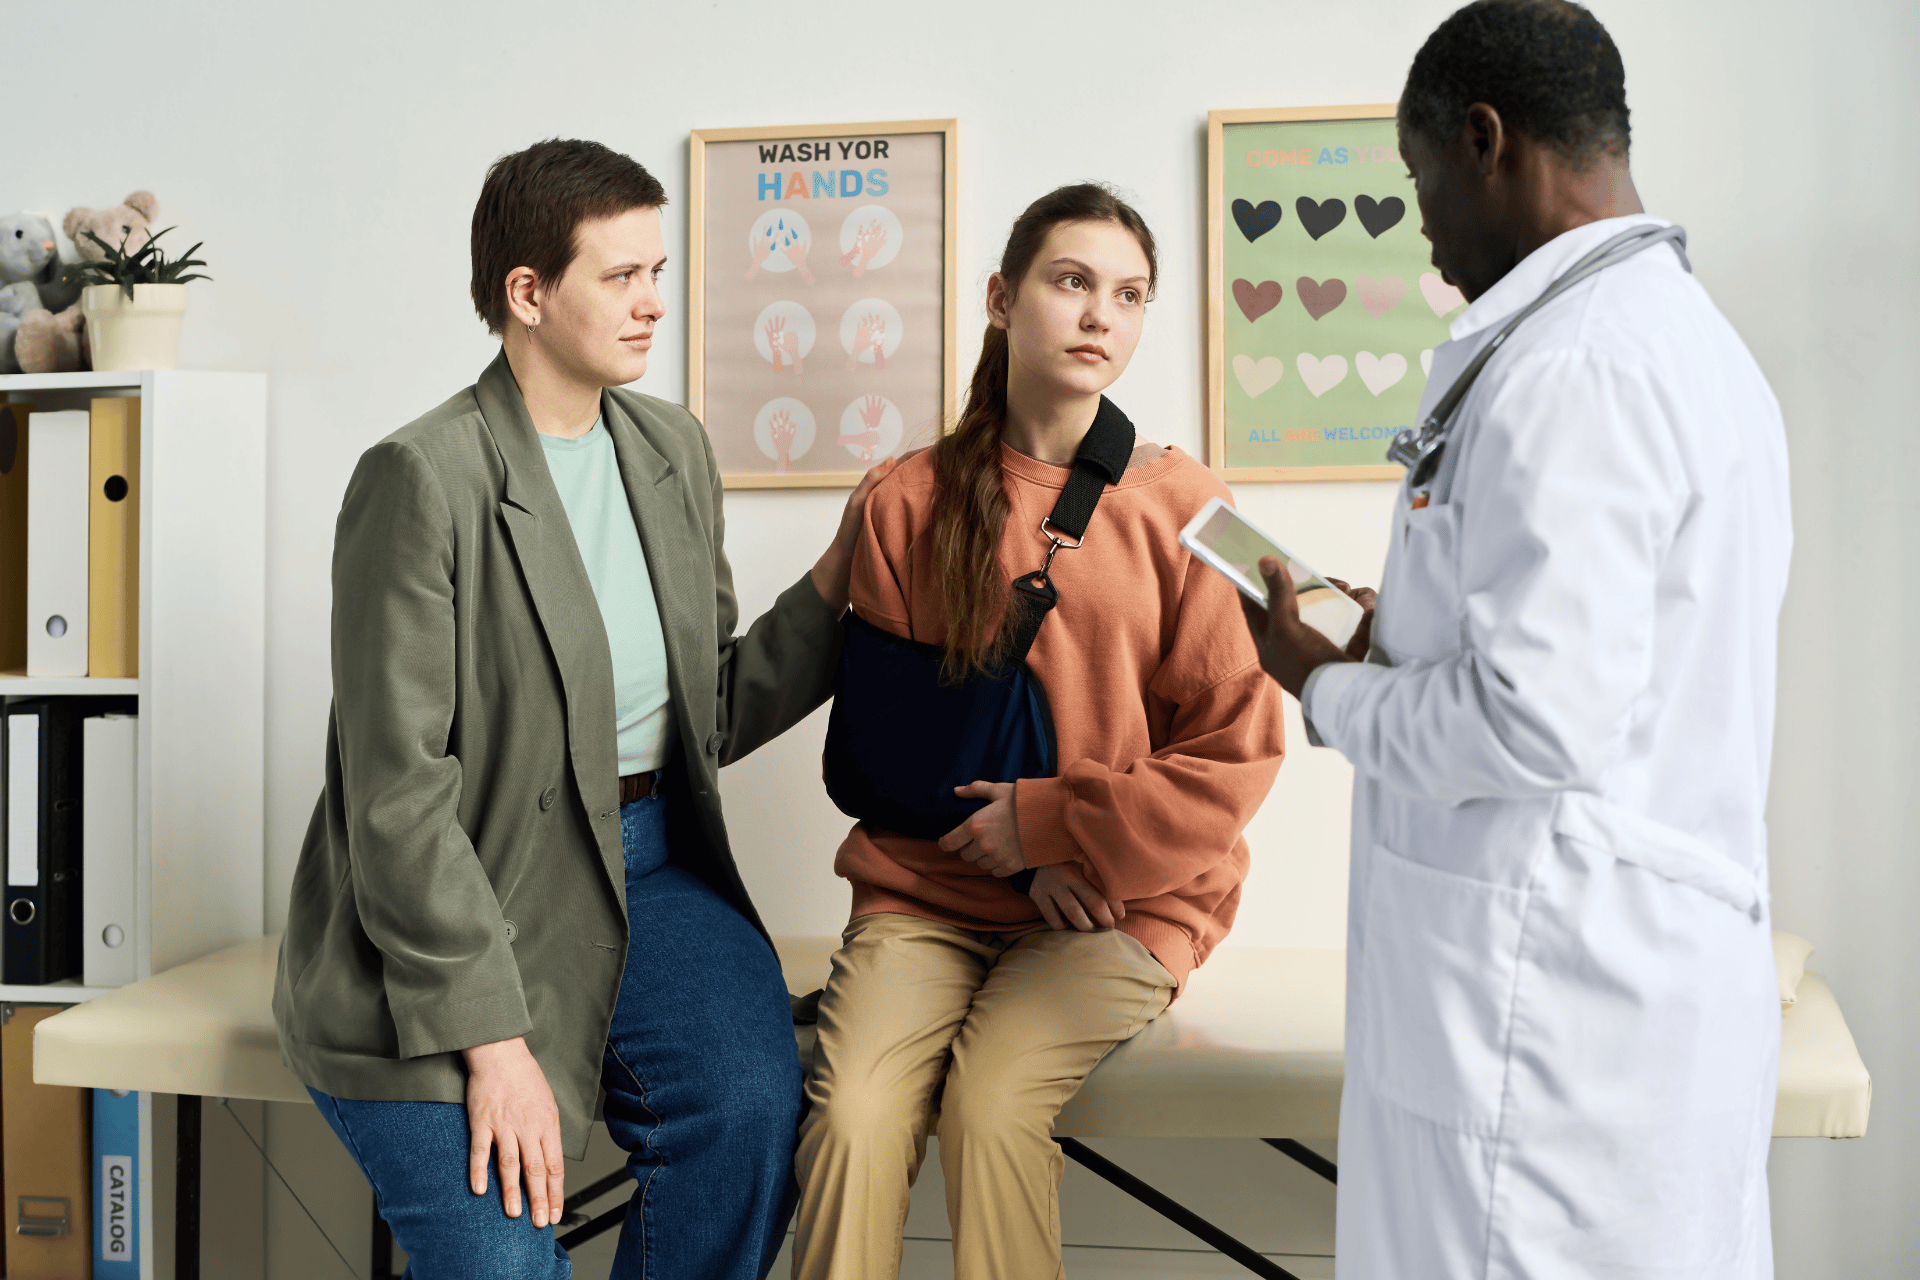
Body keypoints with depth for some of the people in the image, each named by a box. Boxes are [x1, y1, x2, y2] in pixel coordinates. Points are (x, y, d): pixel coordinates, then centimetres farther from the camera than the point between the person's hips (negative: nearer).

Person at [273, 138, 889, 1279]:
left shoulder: (674, 450, 9)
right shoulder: (424, 478, -13)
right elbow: (401, 792, -17)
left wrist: (838, 584, 0)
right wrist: (493, 1039, -21)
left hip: (646, 864, 5)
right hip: (456, 888, -5)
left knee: (754, 1109, -21)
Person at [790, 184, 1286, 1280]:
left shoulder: (1183, 509, -1)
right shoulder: (912, 501, 5)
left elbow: (1237, 753, -2)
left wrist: (1054, 822, -9)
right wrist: (1014, 853, -7)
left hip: (1120, 900, -1)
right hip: (930, 885, 2)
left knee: (992, 1101, -25)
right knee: (852, 1109, -24)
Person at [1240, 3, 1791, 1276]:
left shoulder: (1567, 369, -18)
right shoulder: (1697, 338, 14)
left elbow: (1541, 722, -23)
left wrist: (1329, 685, -8)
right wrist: (1407, 646, 16)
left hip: (1552, 1019, -10)